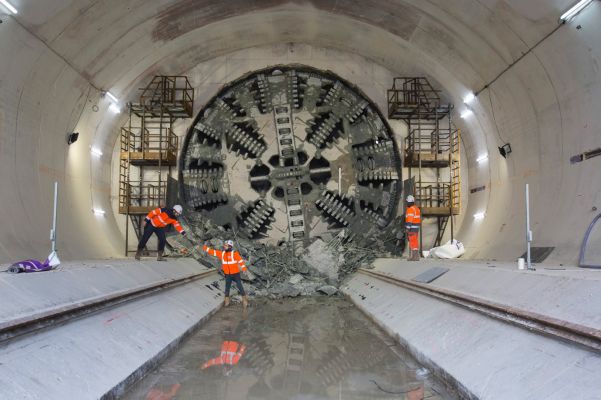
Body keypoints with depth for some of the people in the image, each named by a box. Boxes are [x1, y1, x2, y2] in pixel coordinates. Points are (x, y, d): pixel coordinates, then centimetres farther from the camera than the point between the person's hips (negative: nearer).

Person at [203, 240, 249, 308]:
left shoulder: (234, 253, -15)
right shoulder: (222, 253, 1)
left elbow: (240, 261, -17)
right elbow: (213, 252, 6)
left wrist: (244, 269, -24)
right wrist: (206, 248, 1)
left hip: (235, 273, -5)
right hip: (227, 274, 5)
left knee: (240, 286, 0)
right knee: (227, 287, 9)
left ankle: (244, 299, 13)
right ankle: (227, 300, 22)